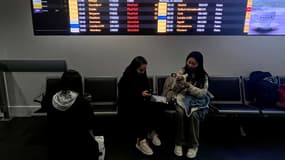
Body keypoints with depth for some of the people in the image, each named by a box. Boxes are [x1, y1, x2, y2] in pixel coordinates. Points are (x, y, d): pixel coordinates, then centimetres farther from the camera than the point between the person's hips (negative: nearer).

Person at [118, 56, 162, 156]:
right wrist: (140, 94, -25)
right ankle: (141, 141, -26)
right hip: (127, 107, -5)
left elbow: (147, 89, 18)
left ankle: (151, 132, -1)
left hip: (141, 104, 5)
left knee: (155, 110, -23)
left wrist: (147, 94, -5)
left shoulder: (142, 76, 5)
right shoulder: (126, 78, -11)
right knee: (141, 113, -35)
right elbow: (125, 97, -16)